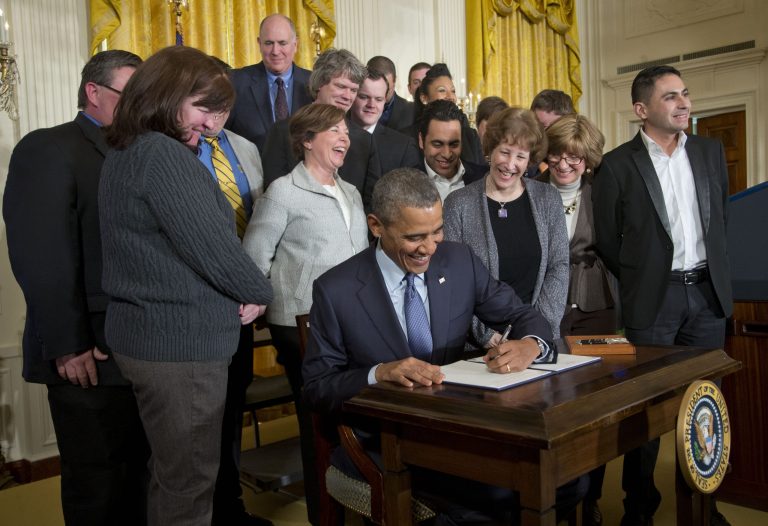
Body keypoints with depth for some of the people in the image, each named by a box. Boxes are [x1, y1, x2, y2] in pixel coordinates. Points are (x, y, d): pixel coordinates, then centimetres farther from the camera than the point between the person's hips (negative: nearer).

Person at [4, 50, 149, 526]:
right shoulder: (47, 149, -7)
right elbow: (41, 257, -16)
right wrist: (67, 346, -19)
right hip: (91, 352, -7)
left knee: (136, 469, 17)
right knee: (96, 480, 7)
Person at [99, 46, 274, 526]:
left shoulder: (128, 152, 13)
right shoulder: (164, 155, -19)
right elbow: (213, 248, -22)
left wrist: (242, 291, 2)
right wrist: (261, 292, -3)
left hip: (148, 330, 10)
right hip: (181, 341, -10)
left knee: (172, 473, 24)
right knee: (190, 483, 4)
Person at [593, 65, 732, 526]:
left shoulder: (711, 152, 7)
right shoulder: (618, 165, -7)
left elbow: (722, 215, 17)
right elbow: (607, 240, -2)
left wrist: (714, 271, 13)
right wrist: (640, 281, 4)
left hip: (707, 292, 4)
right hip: (654, 298, -4)